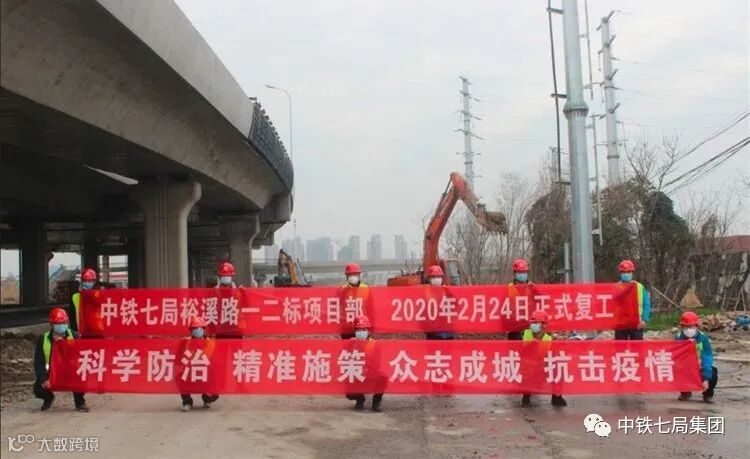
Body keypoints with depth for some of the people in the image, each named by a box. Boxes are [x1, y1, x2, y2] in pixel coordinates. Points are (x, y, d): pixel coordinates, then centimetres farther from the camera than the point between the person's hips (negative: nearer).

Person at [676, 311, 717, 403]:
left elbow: (707, 360, -25)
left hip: (700, 368, -1)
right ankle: (685, 393, 9)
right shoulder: (679, 339, -15)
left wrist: (706, 379, -33)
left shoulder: (703, 339, -20)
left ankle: (708, 394, 5)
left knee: (713, 374, -30)